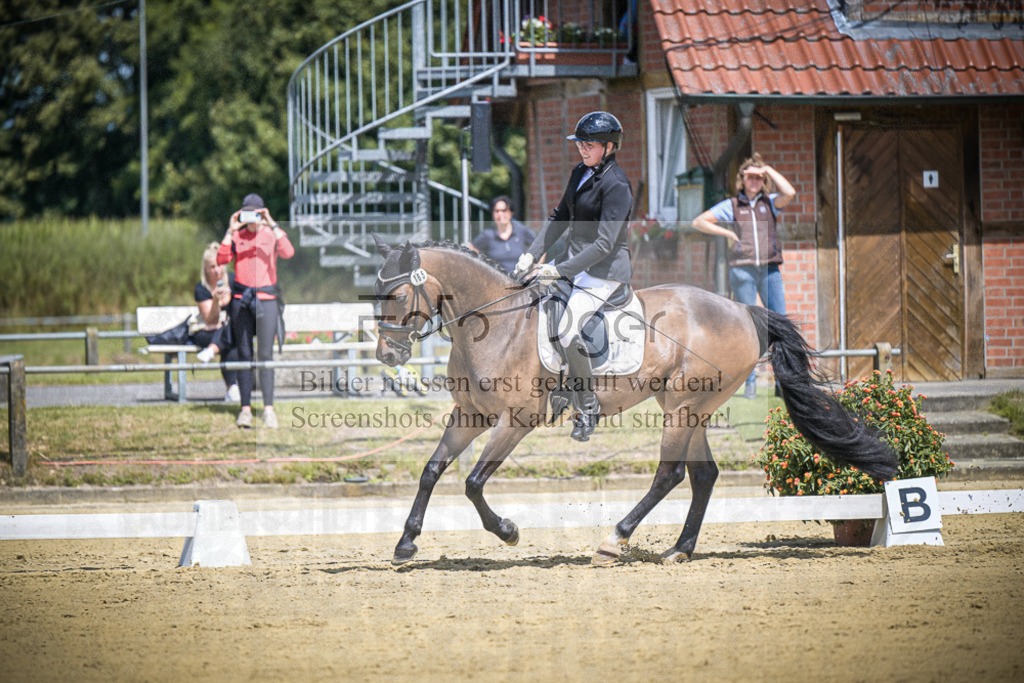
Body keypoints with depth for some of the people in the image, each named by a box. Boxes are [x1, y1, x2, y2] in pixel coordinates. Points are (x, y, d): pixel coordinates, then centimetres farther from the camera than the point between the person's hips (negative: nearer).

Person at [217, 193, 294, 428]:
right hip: (241, 298, 2)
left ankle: (268, 409, -4)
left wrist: (272, 224, -19)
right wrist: (230, 231, -12)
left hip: (266, 298, -2)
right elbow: (221, 259, -6)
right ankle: (245, 408, 4)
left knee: (266, 355, -6)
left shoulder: (272, 234, 5)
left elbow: (288, 252, -15)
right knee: (244, 354, 2)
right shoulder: (237, 236, 9)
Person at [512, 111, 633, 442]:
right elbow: (559, 218, 16)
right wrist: (532, 254, 4)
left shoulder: (616, 186, -19)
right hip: (577, 263, 9)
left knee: (568, 331, -23)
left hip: (605, 270, -9)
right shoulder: (580, 173, 8)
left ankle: (588, 408, -9)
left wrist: (561, 271, -27)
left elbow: (605, 244, -24)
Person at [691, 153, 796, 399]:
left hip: (770, 270, 1)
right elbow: (699, 222, 11)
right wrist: (727, 233, 1)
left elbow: (789, 193, -7)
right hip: (743, 270, -1)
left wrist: (768, 170, 1)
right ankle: (750, 383, 2)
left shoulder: (770, 203, 13)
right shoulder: (731, 206, 11)